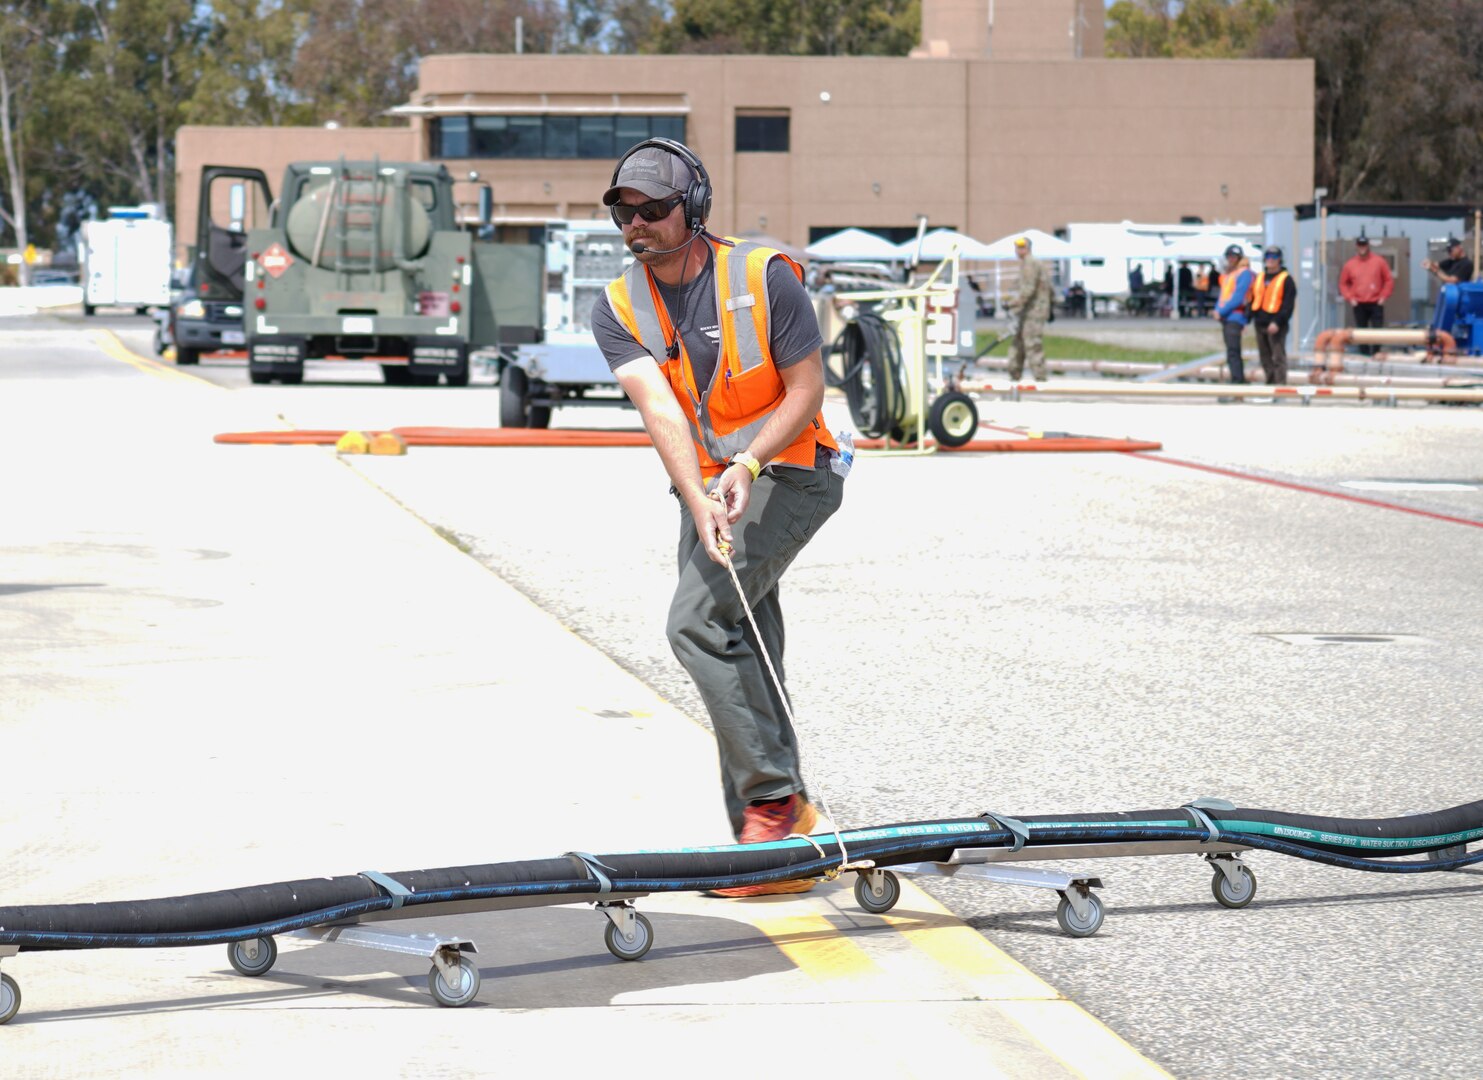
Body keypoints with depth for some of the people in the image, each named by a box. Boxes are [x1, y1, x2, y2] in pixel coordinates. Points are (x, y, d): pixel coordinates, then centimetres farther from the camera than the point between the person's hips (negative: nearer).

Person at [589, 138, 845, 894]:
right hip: (708, 487, 5)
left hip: (789, 473, -5)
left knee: (695, 620, -22)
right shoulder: (618, 311, -3)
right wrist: (699, 502, -33)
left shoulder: (765, 278, -13)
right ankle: (768, 843, 10)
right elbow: (660, 408, -18)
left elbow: (806, 391, -11)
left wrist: (747, 465, -27)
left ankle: (774, 797, -16)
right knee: (742, 664, 5)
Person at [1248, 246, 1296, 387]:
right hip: (1260, 324, 7)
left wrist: (1277, 322, -20)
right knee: (1265, 358, 12)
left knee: (1278, 358, -7)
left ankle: (1279, 387, -7)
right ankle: (1270, 384, 19)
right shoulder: (1259, 277, 17)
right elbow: (1253, 300, 20)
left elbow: (1288, 304, -11)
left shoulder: (1286, 279, -3)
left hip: (1276, 326, -7)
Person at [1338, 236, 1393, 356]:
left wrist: (1383, 296, -4)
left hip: (1376, 304, -1)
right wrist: (1350, 298, -1)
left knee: (1378, 331, -6)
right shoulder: (1350, 265, 4)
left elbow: (1389, 280, 4)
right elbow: (1343, 284, 11)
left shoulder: (1379, 262, 1)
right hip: (1359, 305, 1)